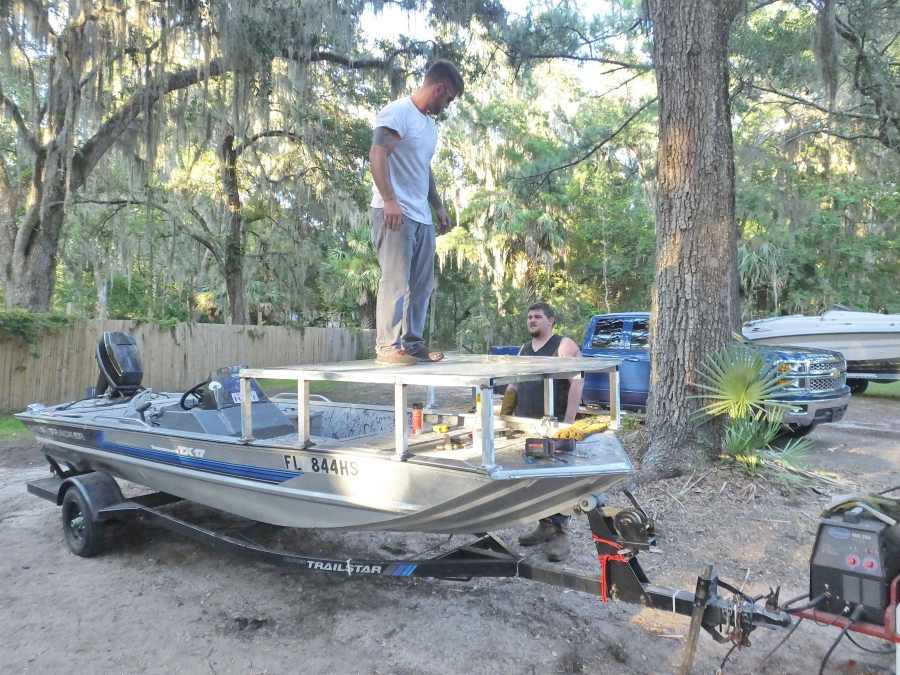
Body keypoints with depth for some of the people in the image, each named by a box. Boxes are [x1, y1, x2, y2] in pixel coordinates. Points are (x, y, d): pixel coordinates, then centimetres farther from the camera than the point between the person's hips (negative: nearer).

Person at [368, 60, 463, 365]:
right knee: (396, 280, -11)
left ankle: (412, 341, 11)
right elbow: (377, 155, -16)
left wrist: (438, 206, 23)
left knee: (422, 284, 5)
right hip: (395, 213, -9)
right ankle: (388, 345, -8)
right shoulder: (398, 112, -5)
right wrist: (389, 200, -24)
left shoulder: (429, 124, 24)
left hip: (422, 216, 9)